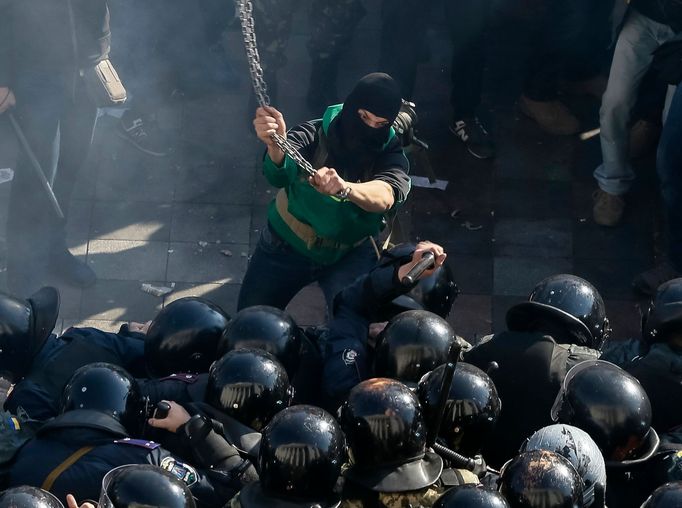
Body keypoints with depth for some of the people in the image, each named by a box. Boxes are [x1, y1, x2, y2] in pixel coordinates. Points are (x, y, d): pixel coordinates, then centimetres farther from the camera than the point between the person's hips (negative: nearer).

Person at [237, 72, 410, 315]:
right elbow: (281, 174, -39)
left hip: (351, 255, 0)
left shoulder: (390, 152, -18)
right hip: (286, 246, 0)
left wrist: (344, 188, -61)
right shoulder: (314, 135, -19)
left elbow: (385, 196, -40)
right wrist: (276, 146, -62)